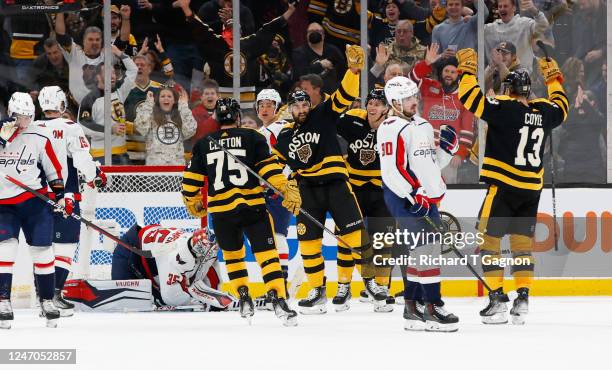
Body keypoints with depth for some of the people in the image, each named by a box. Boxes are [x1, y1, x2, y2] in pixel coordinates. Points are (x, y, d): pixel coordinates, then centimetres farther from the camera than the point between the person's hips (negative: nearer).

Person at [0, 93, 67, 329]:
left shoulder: (39, 140, 3)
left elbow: (53, 168, 11)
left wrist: (60, 194, 4)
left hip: (36, 201, 1)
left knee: (42, 251, 3)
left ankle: (47, 301, 17)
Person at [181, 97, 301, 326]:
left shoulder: (203, 145, 12)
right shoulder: (252, 138, 3)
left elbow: (191, 179, 14)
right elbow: (269, 167, -7)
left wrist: (192, 204, 30)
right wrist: (288, 190, -8)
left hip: (221, 211, 2)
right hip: (252, 207, -2)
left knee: (232, 254, 24)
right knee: (266, 254, -5)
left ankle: (244, 300, 19)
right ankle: (279, 301, -20)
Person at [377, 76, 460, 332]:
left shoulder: (424, 126, 17)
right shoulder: (391, 129, -11)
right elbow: (391, 170, -19)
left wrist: (446, 149, 6)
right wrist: (414, 195, -24)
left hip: (427, 200, 9)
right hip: (406, 201, -9)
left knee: (418, 253, 11)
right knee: (425, 251, -13)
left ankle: (412, 308, 16)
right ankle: (432, 309, -14)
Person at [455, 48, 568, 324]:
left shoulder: (504, 109, -12)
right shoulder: (544, 112, 5)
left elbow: (471, 99, -14)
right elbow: (561, 107, 28)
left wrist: (467, 69, -2)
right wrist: (554, 78, 39)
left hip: (503, 187, -6)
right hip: (531, 189, 6)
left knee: (489, 239, -1)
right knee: (522, 241, 12)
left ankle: (497, 299, -8)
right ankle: (522, 299, 6)